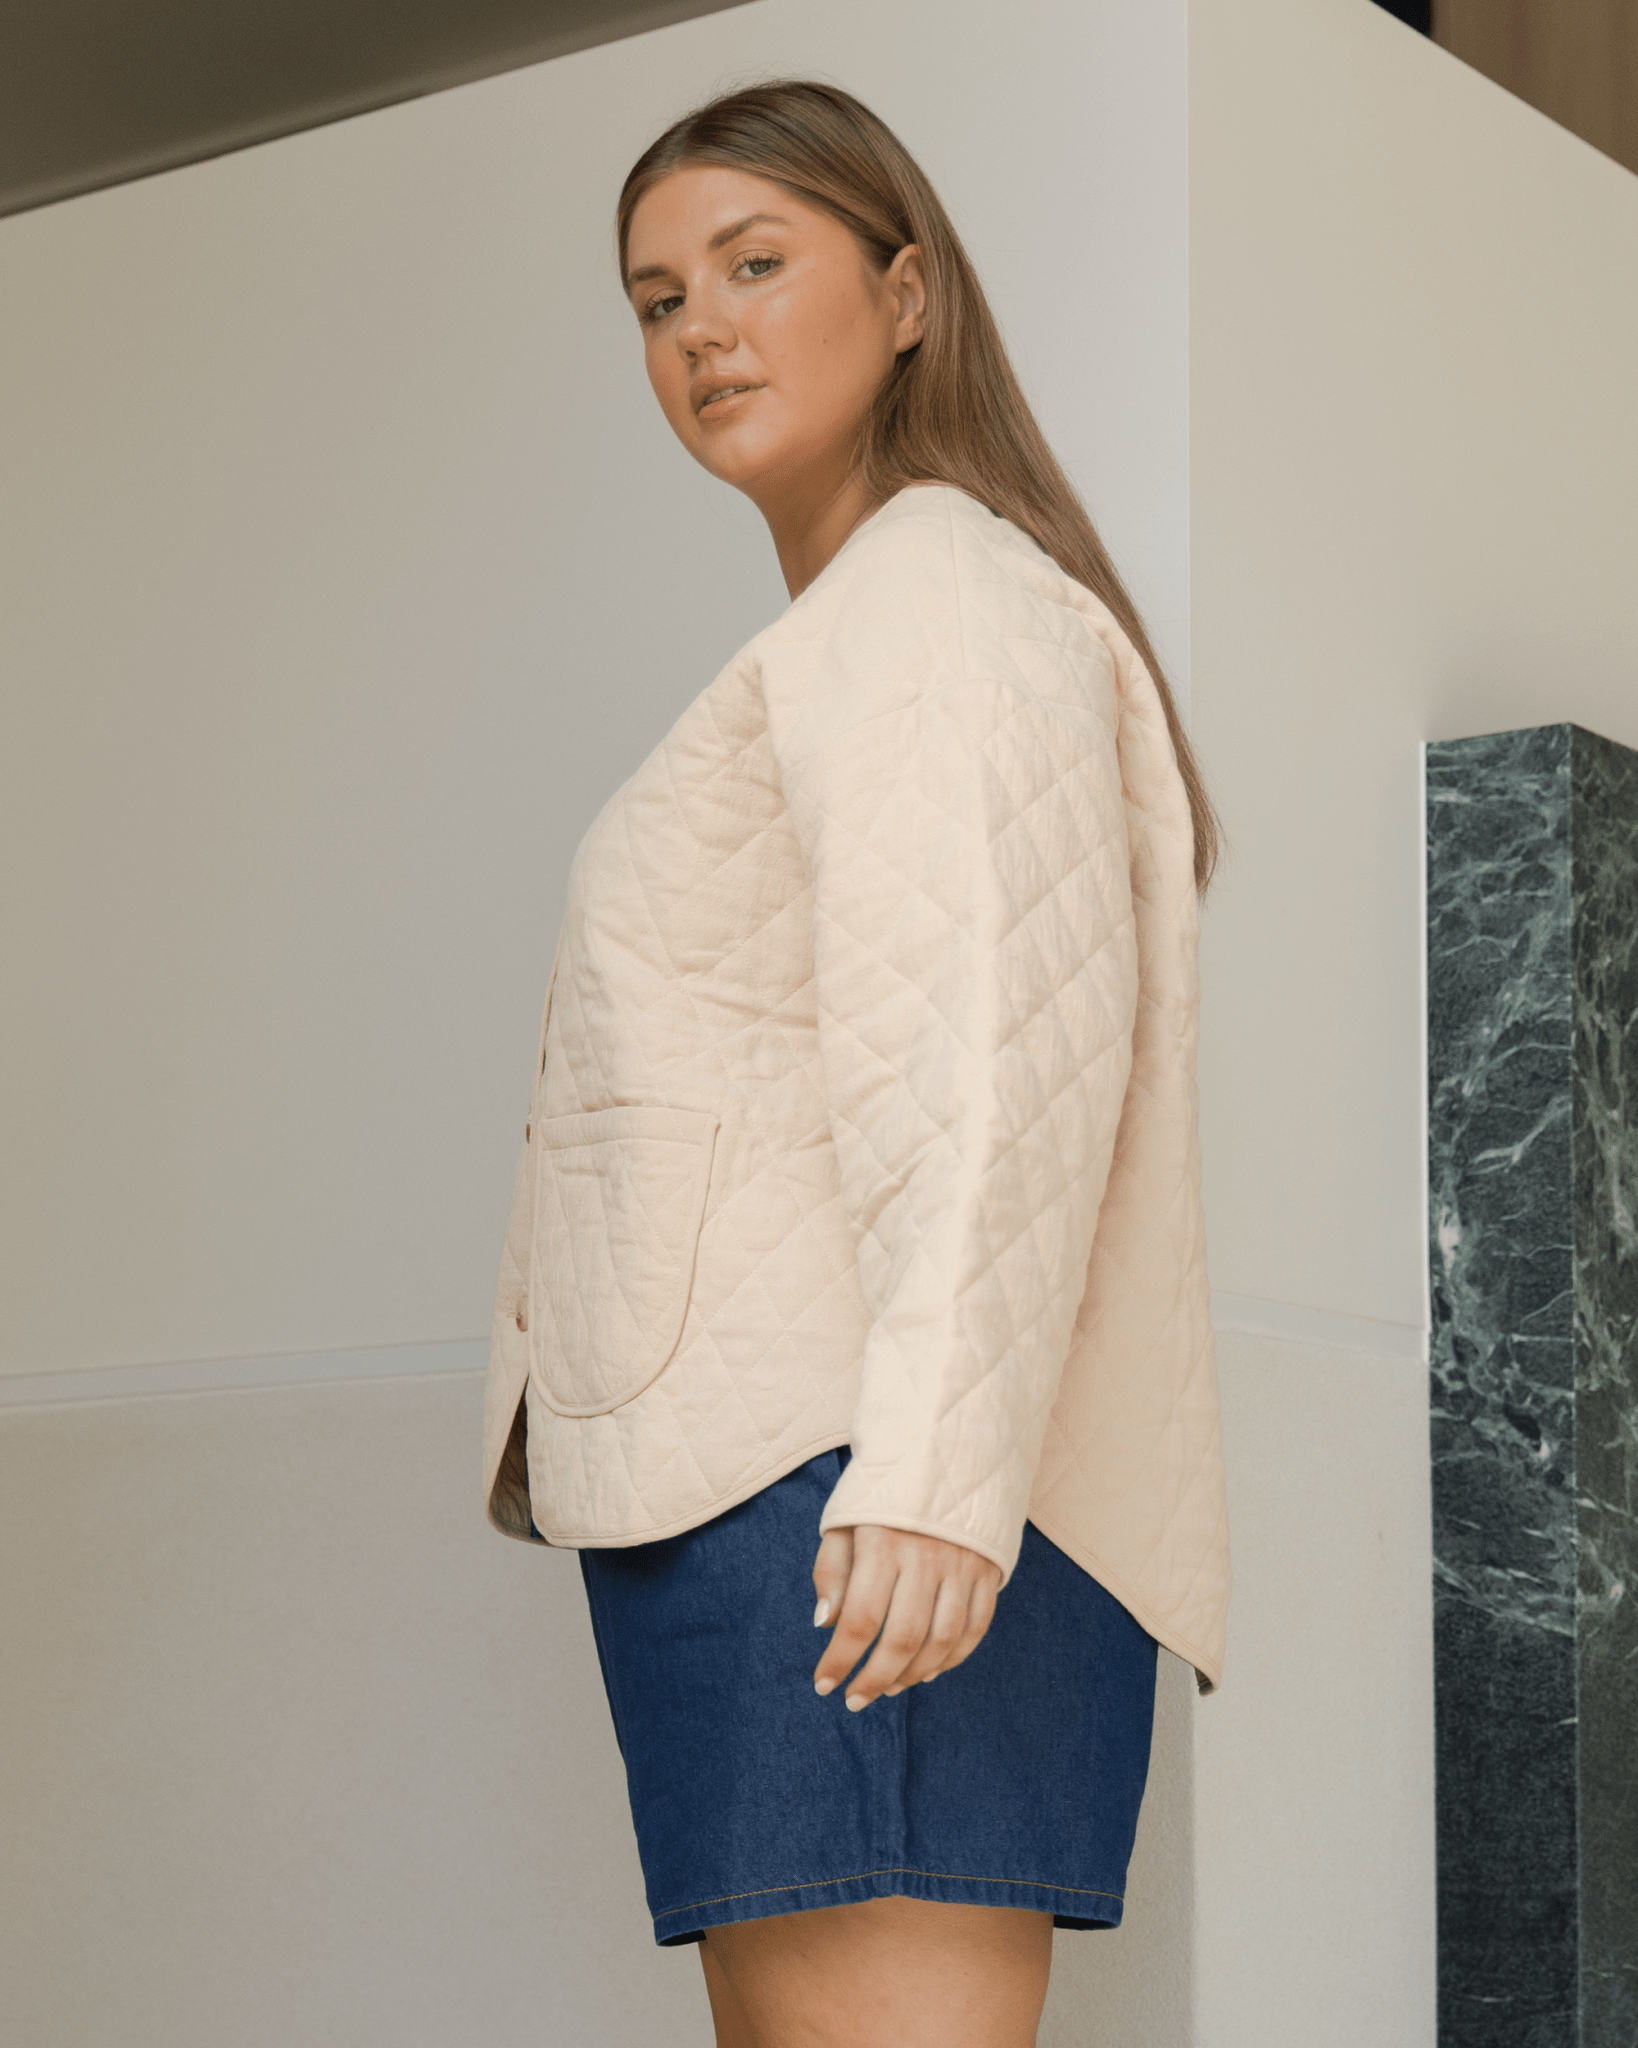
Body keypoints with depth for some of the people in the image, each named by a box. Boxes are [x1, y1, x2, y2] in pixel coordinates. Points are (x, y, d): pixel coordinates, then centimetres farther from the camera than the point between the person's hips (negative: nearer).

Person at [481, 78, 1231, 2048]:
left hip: (821, 1476, -10)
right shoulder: (831, 650, 30)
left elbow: (1003, 1035, -16)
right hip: (754, 1498, 10)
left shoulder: (939, 593, -2)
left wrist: (929, 1466, -26)